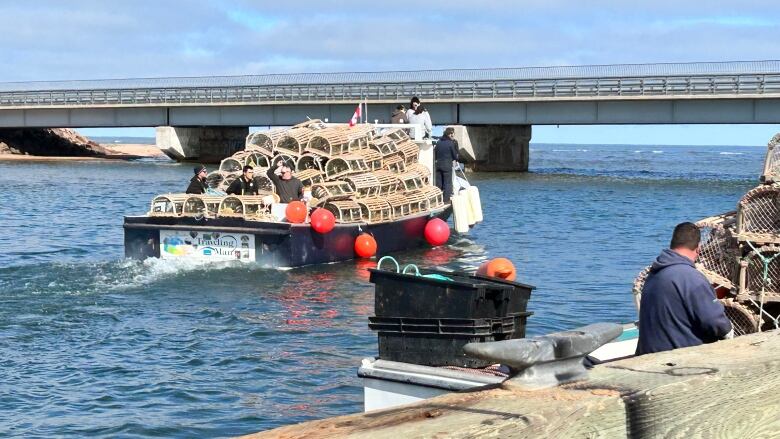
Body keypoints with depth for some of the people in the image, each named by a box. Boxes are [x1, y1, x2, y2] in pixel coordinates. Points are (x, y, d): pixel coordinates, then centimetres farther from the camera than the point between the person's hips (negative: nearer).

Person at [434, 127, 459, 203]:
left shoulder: (438, 142, 6)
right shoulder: (451, 143, -9)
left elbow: (435, 154, 10)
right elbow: (454, 154, -1)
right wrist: (455, 160, 17)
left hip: (438, 164, 5)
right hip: (447, 165, -5)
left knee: (438, 182, 10)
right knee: (447, 182, 1)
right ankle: (446, 199, 0)